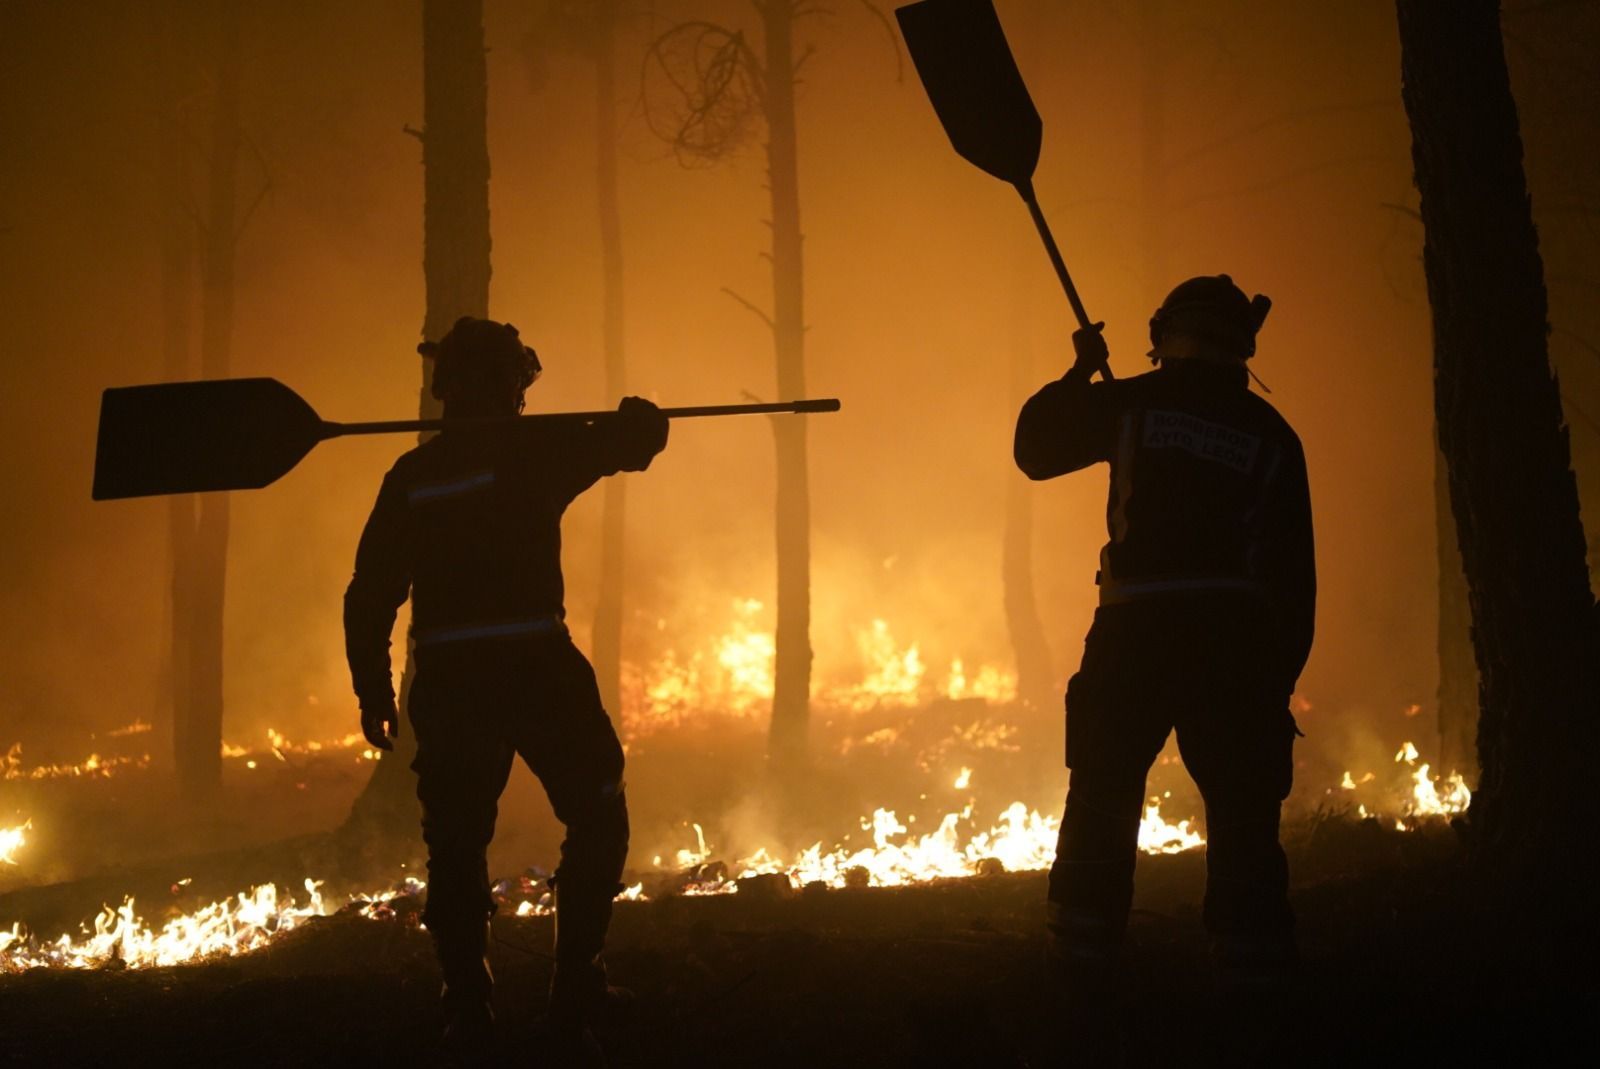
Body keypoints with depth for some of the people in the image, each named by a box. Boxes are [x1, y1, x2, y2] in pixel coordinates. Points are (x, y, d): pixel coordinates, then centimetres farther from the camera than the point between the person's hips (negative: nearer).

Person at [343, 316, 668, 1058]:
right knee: (596, 817, 12)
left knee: (456, 843, 11)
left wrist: (373, 692, 13)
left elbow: (370, 594, 5)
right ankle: (575, 989, 8)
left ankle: (467, 1010, 10)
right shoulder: (538, 449, -3)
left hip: (447, 680, 3)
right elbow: (635, 443, 9)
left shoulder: (412, 474, 7)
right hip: (536, 664, -3)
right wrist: (640, 415, 32)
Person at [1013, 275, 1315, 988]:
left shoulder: (1133, 402, 5)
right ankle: (1251, 958, 3)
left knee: (1103, 802, 8)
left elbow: (1035, 449, 17)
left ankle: (1084, 959, 6)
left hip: (1137, 627, -1)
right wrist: (1281, 676, 13)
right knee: (1242, 809, 6)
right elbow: (1294, 570, 9)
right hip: (1237, 634, 1)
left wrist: (1079, 374, 30)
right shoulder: (1271, 434, 10)